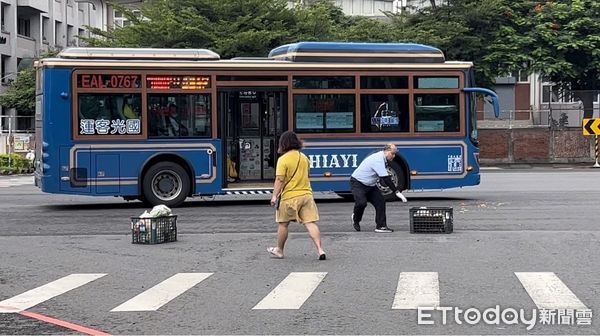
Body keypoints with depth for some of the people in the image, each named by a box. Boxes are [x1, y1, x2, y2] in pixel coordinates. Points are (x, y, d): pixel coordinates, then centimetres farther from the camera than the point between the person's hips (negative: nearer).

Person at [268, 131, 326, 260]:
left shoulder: (283, 159, -10)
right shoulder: (304, 157, 10)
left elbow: (279, 179, -15)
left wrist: (274, 195, -14)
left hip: (289, 196, -4)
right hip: (306, 194, 5)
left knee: (283, 224, 13)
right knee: (310, 223, -2)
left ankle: (279, 250, 26)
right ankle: (320, 250, -14)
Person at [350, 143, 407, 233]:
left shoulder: (381, 158, 4)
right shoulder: (378, 160, -27)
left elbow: (385, 177, 15)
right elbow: (386, 179, -30)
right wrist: (396, 192, -30)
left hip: (370, 185, 10)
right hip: (358, 183, -9)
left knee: (380, 201, -4)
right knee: (361, 203, -26)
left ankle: (381, 226, -1)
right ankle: (356, 218, 5)